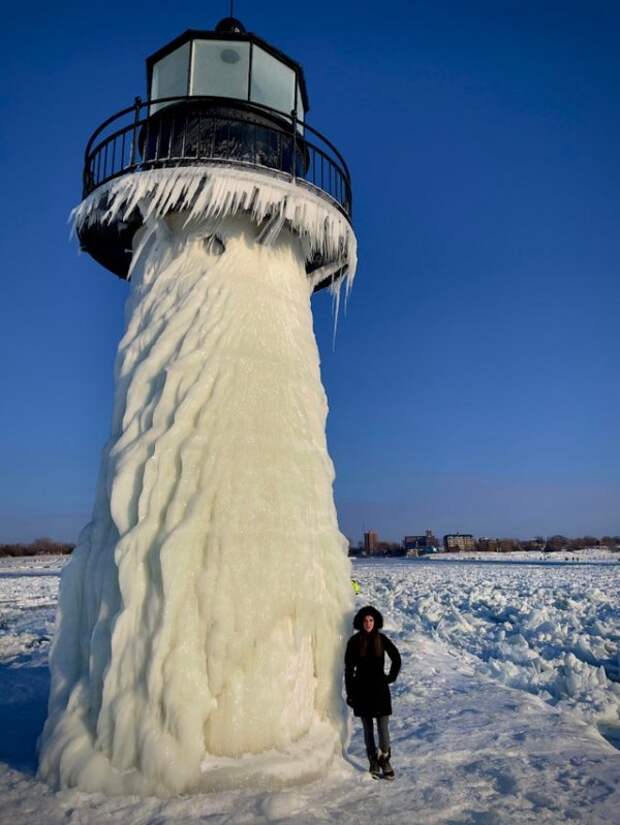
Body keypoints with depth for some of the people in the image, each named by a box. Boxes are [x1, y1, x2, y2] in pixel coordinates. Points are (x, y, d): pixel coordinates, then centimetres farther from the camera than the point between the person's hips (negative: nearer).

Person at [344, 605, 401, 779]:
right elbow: (349, 668, 0)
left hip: (380, 688, 0)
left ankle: (385, 761, 12)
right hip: (362, 690, 0)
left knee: (383, 728, -3)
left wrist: (391, 677, 4)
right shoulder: (354, 641, -4)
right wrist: (350, 692, -2)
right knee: (368, 728, 8)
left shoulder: (381, 639, -2)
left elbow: (396, 659, 10)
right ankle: (373, 764, 19)